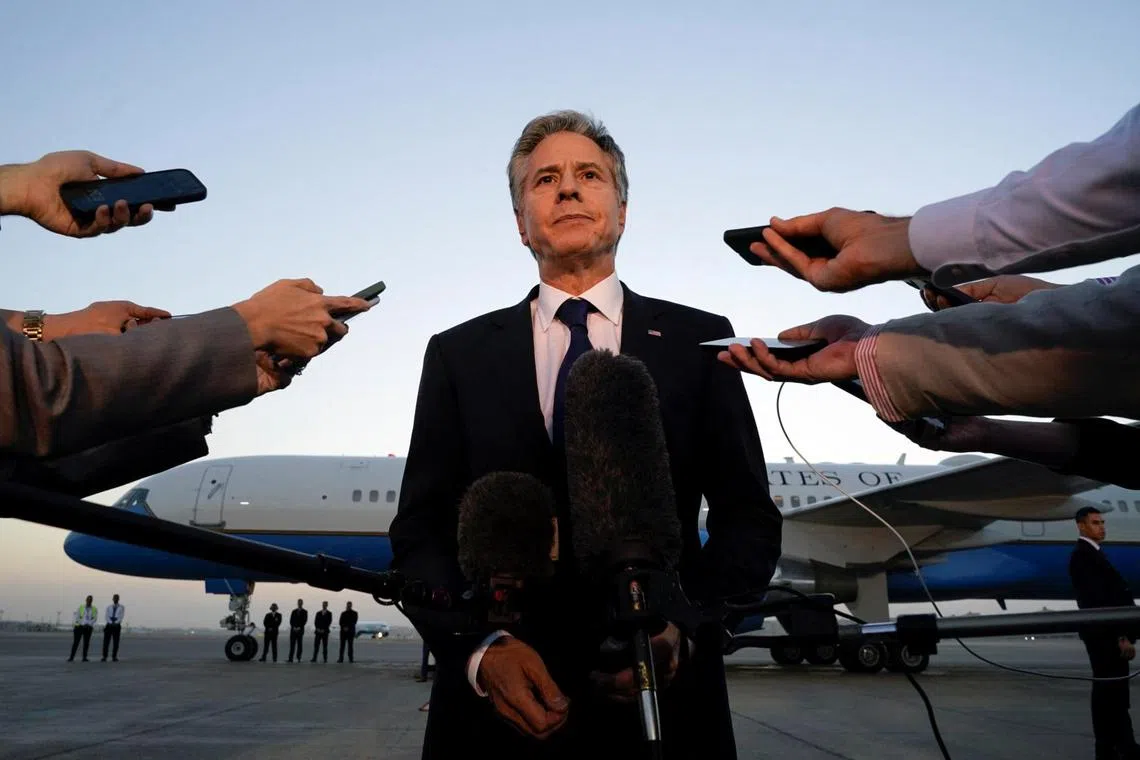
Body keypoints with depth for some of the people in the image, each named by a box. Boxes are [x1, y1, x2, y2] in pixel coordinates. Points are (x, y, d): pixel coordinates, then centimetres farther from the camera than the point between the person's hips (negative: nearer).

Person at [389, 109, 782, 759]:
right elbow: (420, 532, 1)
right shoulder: (459, 355, 3)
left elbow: (749, 519, 1)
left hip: (662, 704, 0)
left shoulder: (698, 341, 1)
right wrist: (480, 648, -15)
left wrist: (683, 624, -16)